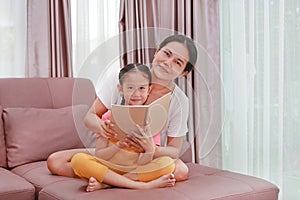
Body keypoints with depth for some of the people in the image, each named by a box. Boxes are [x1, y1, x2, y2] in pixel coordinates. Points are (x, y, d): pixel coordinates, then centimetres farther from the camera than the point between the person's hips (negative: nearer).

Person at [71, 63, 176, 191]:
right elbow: (98, 156, -3)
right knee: (78, 159, -27)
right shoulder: (109, 117, 2)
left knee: (168, 163, -26)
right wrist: (118, 146, -21)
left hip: (136, 170, 0)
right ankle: (143, 185, -28)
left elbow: (142, 164, -6)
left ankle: (104, 183, -26)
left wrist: (149, 149, -27)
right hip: (108, 168, 0)